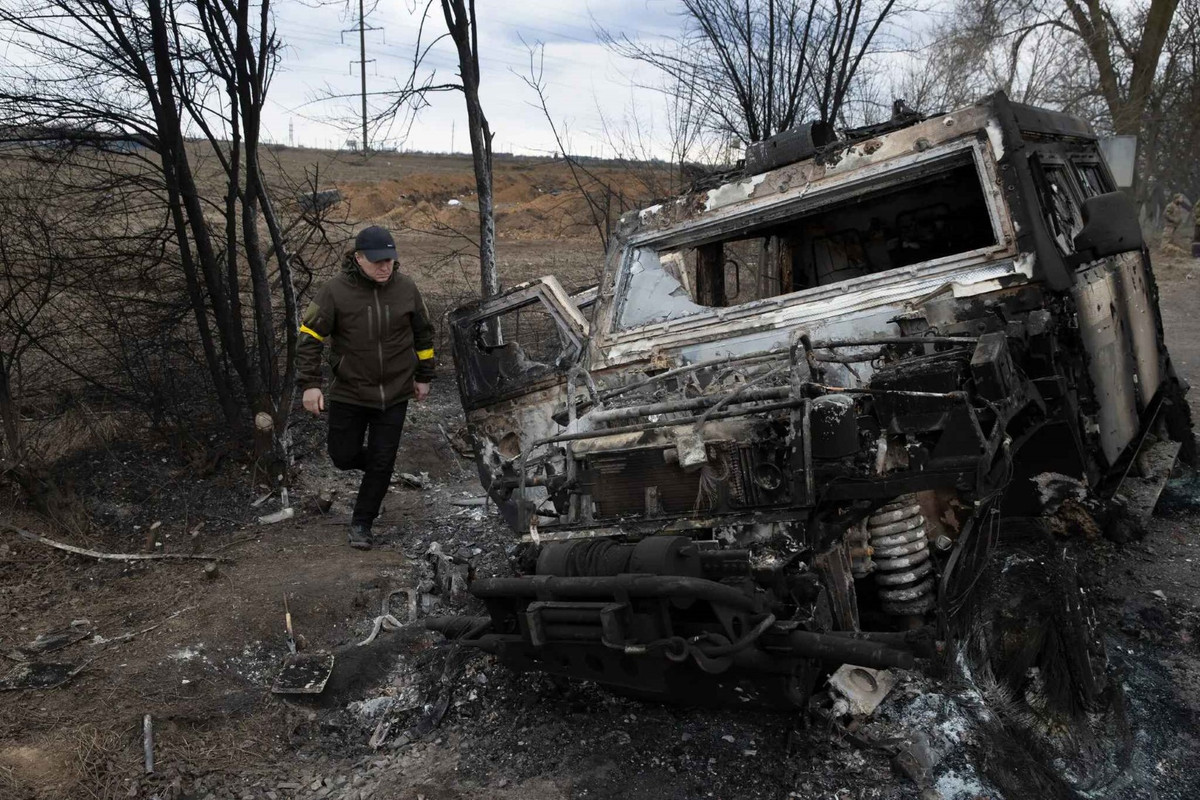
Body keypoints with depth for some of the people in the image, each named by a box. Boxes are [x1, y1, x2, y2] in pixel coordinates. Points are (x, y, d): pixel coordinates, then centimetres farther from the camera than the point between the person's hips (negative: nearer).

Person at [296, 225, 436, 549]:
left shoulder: (405, 288, -5)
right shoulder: (335, 292, -13)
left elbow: (423, 333, 9)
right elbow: (309, 337, -9)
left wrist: (423, 377, 11)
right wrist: (310, 384, -15)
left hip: (394, 394, 1)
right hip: (349, 393, -1)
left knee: (382, 462, 4)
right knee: (343, 456, 8)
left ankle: (362, 523, 21)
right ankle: (375, 465, 42)